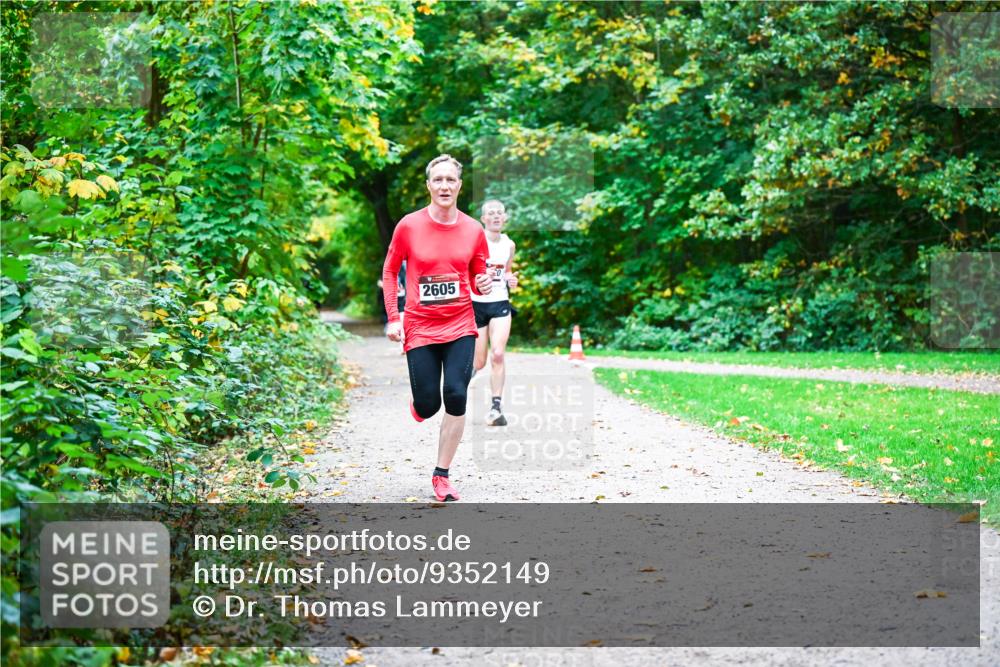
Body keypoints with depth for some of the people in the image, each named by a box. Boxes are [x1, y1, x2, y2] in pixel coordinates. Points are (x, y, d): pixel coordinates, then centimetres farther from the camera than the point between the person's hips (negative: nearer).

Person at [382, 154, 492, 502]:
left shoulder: (473, 230, 1)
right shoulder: (409, 225, -5)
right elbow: (390, 271, 6)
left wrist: (484, 284, -11)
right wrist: (393, 318, -1)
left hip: (460, 327, 1)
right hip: (420, 327, -1)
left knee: (456, 397, -11)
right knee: (428, 404, -3)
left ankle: (442, 475, 4)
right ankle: (417, 404, 39)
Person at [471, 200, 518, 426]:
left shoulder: (509, 245, 6)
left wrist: (511, 280, 0)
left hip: (500, 304, 3)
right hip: (476, 303, -2)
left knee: (498, 355, -16)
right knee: (479, 362, 4)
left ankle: (496, 407, -14)